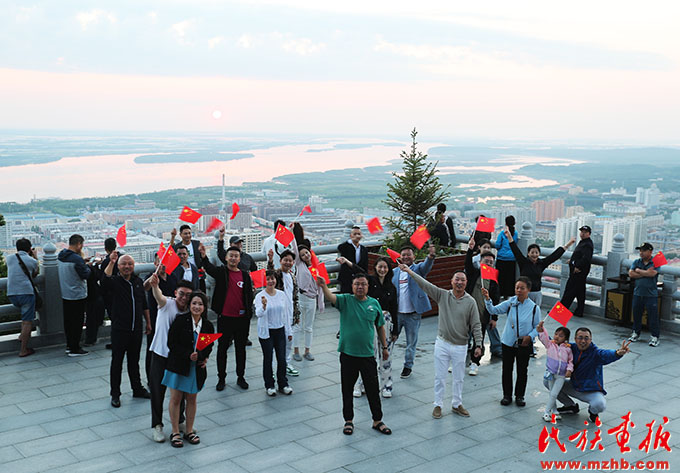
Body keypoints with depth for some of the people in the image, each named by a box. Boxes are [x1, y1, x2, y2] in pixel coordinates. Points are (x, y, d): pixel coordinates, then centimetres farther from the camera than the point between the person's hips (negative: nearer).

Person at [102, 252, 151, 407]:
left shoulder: (139, 282, 8)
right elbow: (105, 281, -33)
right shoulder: (115, 282, -7)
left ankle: (137, 389, 28)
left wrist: (148, 322, 17)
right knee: (117, 361, 4)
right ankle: (115, 394, 14)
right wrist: (111, 263, -42)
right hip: (119, 329, -4)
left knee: (134, 361, 16)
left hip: (136, 329, 4)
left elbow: (144, 304, 16)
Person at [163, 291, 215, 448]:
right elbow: (172, 344, -13)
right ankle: (175, 432, 18)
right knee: (176, 399, 5)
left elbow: (209, 346, 9)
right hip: (178, 365, -3)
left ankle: (189, 431, 27)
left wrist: (203, 357, -12)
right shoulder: (180, 320, -11)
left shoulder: (208, 326, 0)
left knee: (191, 399, 13)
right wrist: (188, 355, -23)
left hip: (197, 367, 3)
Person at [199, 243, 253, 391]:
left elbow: (249, 296, 8)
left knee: (241, 348, 12)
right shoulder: (221, 272, -2)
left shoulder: (245, 276, 5)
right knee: (222, 348, 7)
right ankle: (221, 378, 18)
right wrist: (203, 256, -44)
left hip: (241, 318, 2)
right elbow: (209, 268, -23)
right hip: (225, 317, -2)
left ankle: (240, 377, 24)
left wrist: (248, 314, 2)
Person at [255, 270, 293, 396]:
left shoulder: (282, 294, 2)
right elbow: (258, 314, -25)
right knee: (268, 359, 4)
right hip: (266, 332, -3)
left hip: (280, 330, 3)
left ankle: (283, 384, 18)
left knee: (282, 358, 4)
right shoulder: (260, 296, -11)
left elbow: (286, 313, 10)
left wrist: (288, 331, 13)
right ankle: (269, 385, 17)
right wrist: (263, 306, -46)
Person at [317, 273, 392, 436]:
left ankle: (377, 421, 22)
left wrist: (384, 347, 16)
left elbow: (380, 326, 13)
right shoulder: (345, 300, -3)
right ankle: (348, 421, 23)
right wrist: (323, 286, -45)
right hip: (348, 354, -1)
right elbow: (331, 297, -24)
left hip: (367, 355, 1)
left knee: (373, 389, 8)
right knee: (347, 389, 9)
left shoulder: (374, 303, 3)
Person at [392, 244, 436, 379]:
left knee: (411, 342, 9)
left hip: (413, 314, -2)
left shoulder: (418, 268, -1)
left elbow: (426, 265, -23)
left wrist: (431, 256, -45)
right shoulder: (394, 272, 9)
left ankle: (408, 366, 23)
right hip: (396, 313, 3)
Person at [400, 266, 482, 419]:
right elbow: (425, 285, -6)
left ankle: (457, 404, 28)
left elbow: (476, 325, -3)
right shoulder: (443, 295, -2)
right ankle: (438, 405, 20)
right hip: (442, 343, 0)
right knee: (440, 376, 7)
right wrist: (409, 271, -12)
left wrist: (478, 344, -9)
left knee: (458, 378, 12)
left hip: (460, 346, 0)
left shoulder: (470, 302, -5)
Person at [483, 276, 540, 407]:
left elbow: (537, 326, -1)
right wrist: (487, 299, -27)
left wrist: (530, 336, -16)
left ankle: (519, 396, 28)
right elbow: (494, 310, -11)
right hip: (508, 342, 1)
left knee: (522, 371, 9)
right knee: (507, 369, 9)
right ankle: (507, 395, 26)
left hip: (524, 345, -1)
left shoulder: (534, 308, -9)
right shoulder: (510, 303, -6)